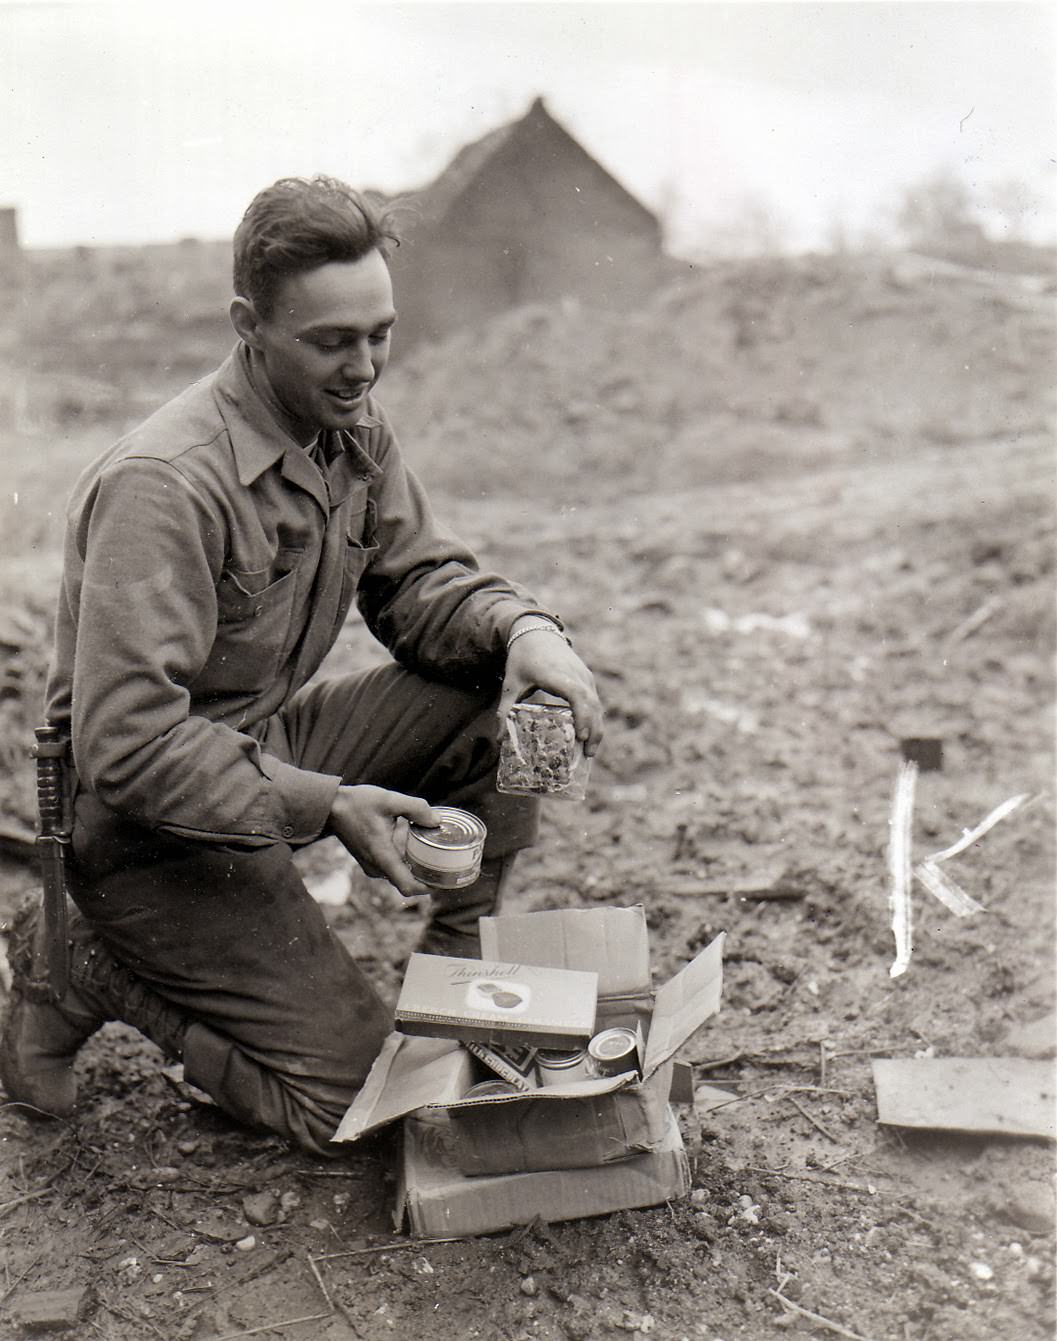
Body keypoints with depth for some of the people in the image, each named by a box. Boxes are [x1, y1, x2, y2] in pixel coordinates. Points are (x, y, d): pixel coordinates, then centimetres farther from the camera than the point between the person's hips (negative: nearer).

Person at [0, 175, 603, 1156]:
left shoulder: (355, 430, -1)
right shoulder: (164, 485, -27)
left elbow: (418, 580, 6)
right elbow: (124, 743, -30)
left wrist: (523, 628, -16)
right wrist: (324, 807, -33)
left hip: (273, 741, 8)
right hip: (143, 817, -8)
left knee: (511, 698, -10)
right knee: (350, 1093, -10)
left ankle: (458, 975, 5)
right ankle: (82, 967, 6)